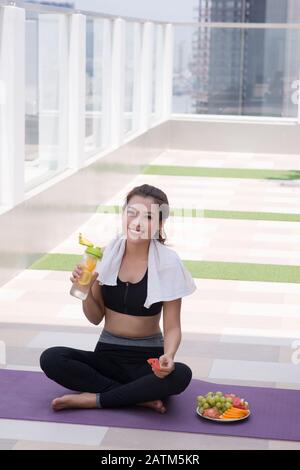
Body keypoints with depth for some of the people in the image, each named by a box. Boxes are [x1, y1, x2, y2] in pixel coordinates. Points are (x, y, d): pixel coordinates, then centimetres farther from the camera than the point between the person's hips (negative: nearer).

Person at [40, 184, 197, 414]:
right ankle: (140, 397, -21)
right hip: (107, 355, 3)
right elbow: (95, 318, 6)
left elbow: (172, 327, -7)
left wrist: (168, 356, -28)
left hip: (148, 359, -2)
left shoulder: (168, 263, -8)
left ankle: (93, 399, -20)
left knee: (180, 375, -34)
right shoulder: (107, 254, -1)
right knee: (50, 359, -23)